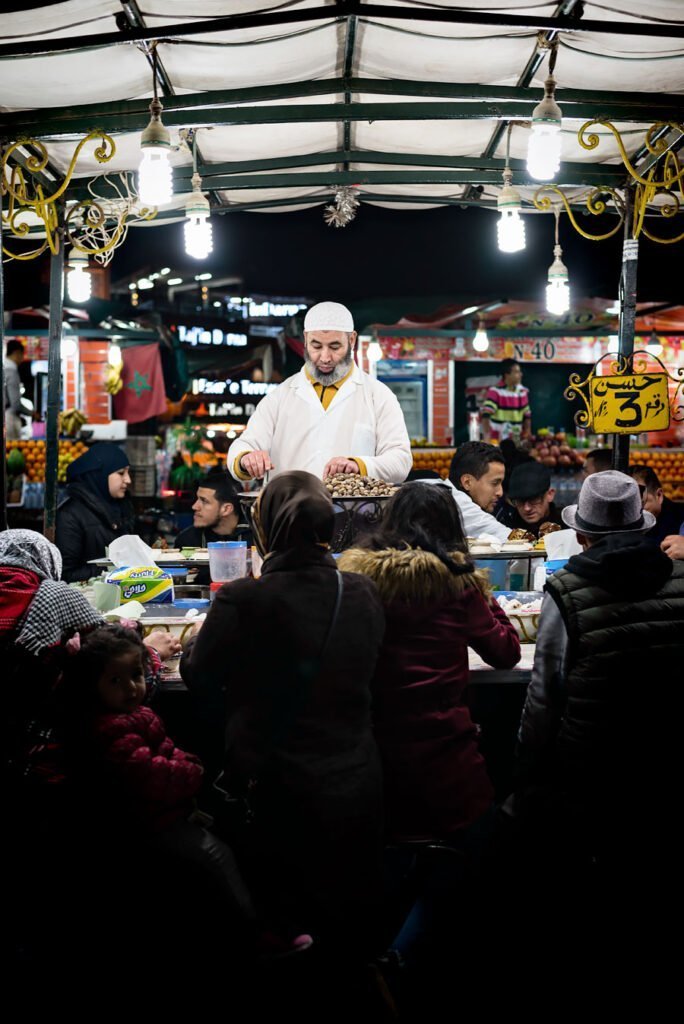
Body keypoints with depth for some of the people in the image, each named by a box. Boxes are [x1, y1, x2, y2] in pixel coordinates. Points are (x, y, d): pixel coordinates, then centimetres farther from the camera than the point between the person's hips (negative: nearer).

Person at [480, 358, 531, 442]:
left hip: (516, 442, 6)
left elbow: (527, 416, 15)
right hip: (496, 441, -6)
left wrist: (527, 435, 4)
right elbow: (485, 415, -21)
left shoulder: (523, 392, 7)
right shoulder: (495, 391, -13)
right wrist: (486, 438, -31)